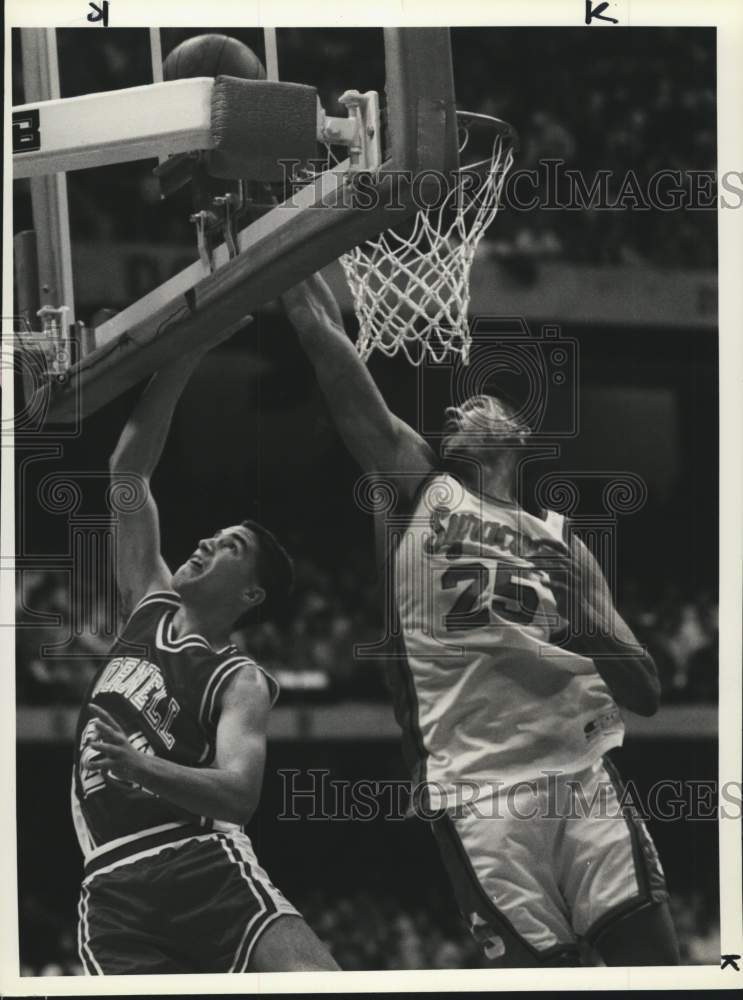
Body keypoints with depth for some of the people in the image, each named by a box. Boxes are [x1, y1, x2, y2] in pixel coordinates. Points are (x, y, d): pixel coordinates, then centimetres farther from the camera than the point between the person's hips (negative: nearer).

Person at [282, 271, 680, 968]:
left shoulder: (557, 539, 21)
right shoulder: (418, 490, 14)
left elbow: (644, 695, 15)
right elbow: (326, 341, 6)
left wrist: (589, 628, -3)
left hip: (583, 775, 3)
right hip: (477, 791, -3)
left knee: (653, 960, -9)